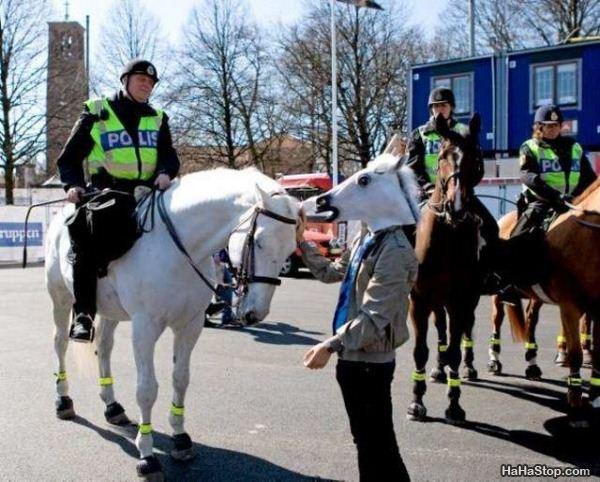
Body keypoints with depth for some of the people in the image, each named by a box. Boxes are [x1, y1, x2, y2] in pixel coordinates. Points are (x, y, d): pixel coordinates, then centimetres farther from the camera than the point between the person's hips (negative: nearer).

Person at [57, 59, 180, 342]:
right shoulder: (96, 113, 10)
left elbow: (170, 157, 16)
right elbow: (69, 157, 10)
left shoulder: (157, 119, 21)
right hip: (105, 190, -4)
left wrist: (165, 173, -8)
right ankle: (83, 313, -28)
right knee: (83, 228, -31)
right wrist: (73, 184, -9)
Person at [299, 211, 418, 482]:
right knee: (365, 438, 22)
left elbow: (375, 319, -26)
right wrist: (301, 241, 12)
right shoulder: (366, 237, 6)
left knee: (377, 444, 4)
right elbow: (332, 272, 20)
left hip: (370, 362, -9)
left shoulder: (394, 250, -22)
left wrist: (331, 345, -29)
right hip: (354, 357, 9)